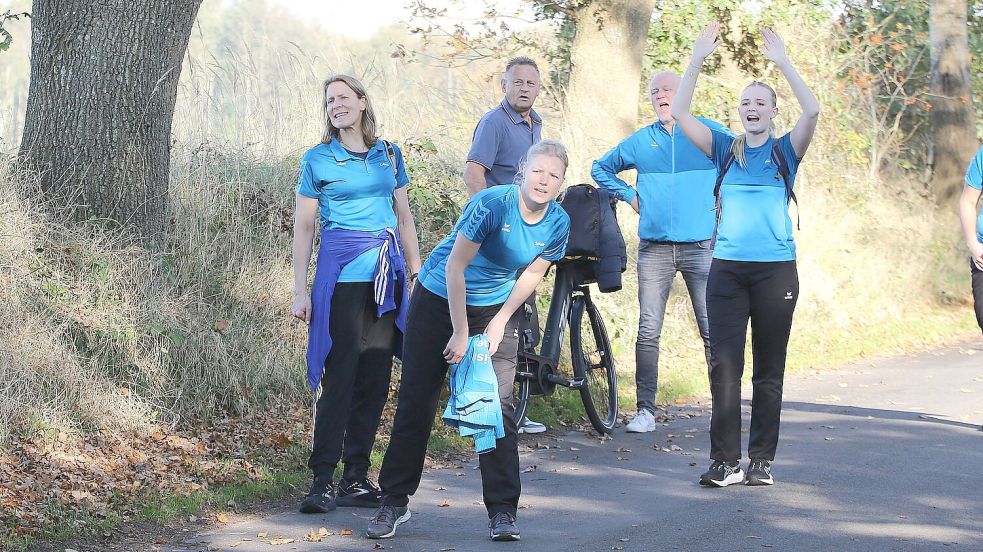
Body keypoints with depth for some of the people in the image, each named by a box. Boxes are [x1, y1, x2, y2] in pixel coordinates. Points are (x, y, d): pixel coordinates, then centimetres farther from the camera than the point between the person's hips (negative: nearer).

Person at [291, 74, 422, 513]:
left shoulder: (389, 155, 12)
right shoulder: (318, 159, 3)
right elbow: (303, 226, 2)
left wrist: (416, 273, 11)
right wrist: (300, 291, -3)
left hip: (387, 275, 4)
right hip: (341, 274, -4)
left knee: (376, 377, 3)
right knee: (339, 374, -9)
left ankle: (356, 477, 9)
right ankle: (324, 480, -7)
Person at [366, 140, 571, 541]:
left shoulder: (558, 223, -11)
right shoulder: (492, 204, -27)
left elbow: (533, 273, 3)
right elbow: (455, 266, -22)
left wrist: (500, 322, -4)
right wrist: (460, 333, -19)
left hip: (495, 309, 3)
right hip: (440, 300, -3)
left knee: (498, 406, -6)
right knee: (416, 403, 1)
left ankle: (502, 511, 0)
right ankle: (394, 502, 11)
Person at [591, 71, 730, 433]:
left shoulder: (711, 132, 3)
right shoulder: (640, 142, 11)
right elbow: (601, 168, 26)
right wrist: (629, 195, 12)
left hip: (701, 246, -2)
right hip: (655, 249, 2)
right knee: (648, 332, -3)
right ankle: (646, 410, 1)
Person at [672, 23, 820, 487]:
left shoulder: (785, 151, 5)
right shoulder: (725, 149, 9)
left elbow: (812, 111, -13)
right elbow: (680, 114, -1)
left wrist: (782, 62, -15)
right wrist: (697, 60, -8)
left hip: (775, 270, -1)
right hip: (727, 269, 1)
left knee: (769, 369, 4)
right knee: (724, 365, -5)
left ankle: (762, 459, 10)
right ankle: (725, 461, -4)